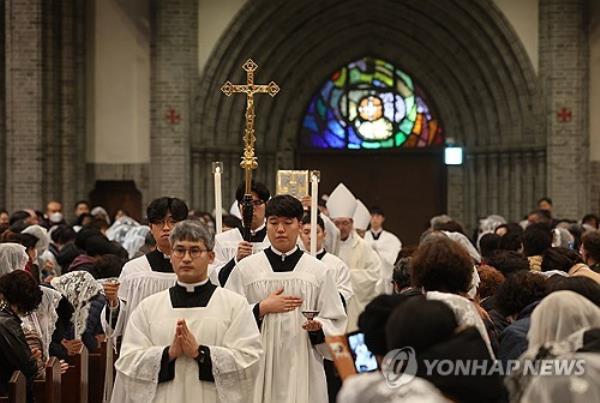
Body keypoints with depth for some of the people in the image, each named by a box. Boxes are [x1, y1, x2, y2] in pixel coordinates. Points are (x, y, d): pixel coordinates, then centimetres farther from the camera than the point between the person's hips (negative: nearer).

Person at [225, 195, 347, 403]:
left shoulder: (319, 271, 6)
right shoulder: (246, 268, 5)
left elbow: (335, 324, 6)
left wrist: (318, 326, -14)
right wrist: (262, 309, -9)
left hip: (302, 368, 0)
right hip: (259, 368, 0)